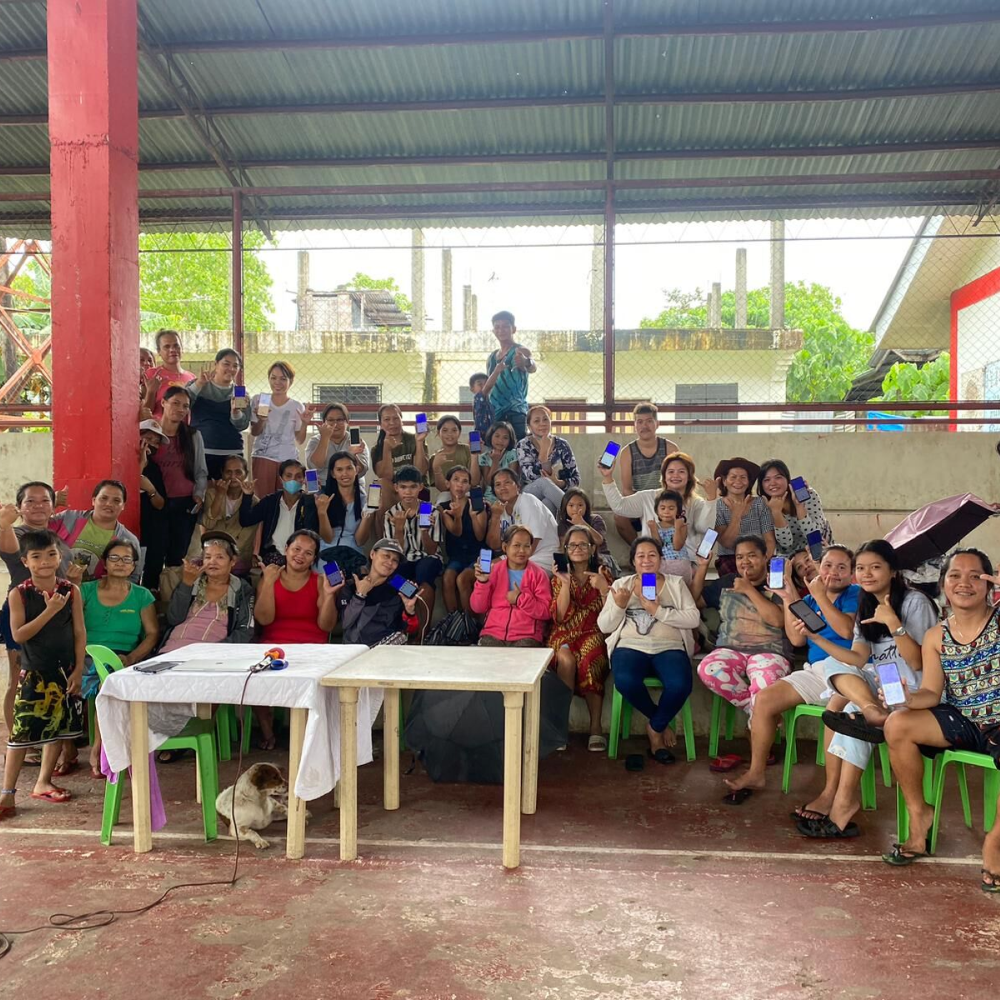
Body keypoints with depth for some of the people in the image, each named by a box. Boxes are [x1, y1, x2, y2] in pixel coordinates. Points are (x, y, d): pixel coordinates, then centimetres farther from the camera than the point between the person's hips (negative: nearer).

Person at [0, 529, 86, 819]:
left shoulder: (71, 591, -3)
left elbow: (79, 633, -1)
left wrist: (78, 670, -4)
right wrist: (49, 611, -24)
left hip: (64, 671, 3)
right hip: (33, 673, -3)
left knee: (58, 726, 11)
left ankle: (43, 783, 26)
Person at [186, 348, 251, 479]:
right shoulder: (198, 385, 7)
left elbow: (243, 425, 2)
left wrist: (235, 411, -18)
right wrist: (199, 384, -18)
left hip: (232, 454, 2)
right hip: (200, 452, -2)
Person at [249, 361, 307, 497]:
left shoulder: (297, 406, 3)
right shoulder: (258, 400, 3)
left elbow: (300, 440, 5)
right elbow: (254, 433, 0)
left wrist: (304, 423, -11)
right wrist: (261, 420, -18)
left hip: (289, 460, 1)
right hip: (263, 457, 0)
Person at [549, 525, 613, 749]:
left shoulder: (602, 575, 11)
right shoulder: (559, 577, 11)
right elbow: (560, 617, -3)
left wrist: (603, 588, -15)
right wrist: (565, 583, -11)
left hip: (593, 634, 0)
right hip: (565, 635, 1)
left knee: (588, 658, -35)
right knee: (566, 658, -35)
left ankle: (596, 726, -29)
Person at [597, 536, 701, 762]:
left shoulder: (676, 584, 14)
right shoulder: (621, 585, 16)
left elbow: (693, 619, 0)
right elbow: (604, 626, 10)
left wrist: (658, 611, -10)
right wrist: (619, 606, -9)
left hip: (669, 648, 0)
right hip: (631, 647, 0)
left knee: (680, 685, -33)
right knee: (626, 682, -34)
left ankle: (655, 727, -3)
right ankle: (662, 723, -4)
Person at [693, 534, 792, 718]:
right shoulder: (726, 582, 18)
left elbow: (778, 620, -10)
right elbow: (693, 600, 18)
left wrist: (749, 590, -9)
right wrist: (702, 566, 11)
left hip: (768, 653, -4)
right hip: (730, 650, 4)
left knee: (766, 683, -40)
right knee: (708, 670, -32)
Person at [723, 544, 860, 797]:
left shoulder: (855, 594, 3)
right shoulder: (809, 600, 18)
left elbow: (847, 630, -14)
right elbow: (797, 639, 7)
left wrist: (820, 596, -10)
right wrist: (788, 599, 5)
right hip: (814, 670, 6)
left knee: (836, 706, -37)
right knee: (763, 699, -6)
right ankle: (756, 773, 5)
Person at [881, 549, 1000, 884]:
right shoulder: (936, 637, 3)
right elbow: (931, 694, 0)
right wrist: (909, 698, -25)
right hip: (962, 722, 4)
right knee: (897, 725, -19)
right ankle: (918, 814, 1)